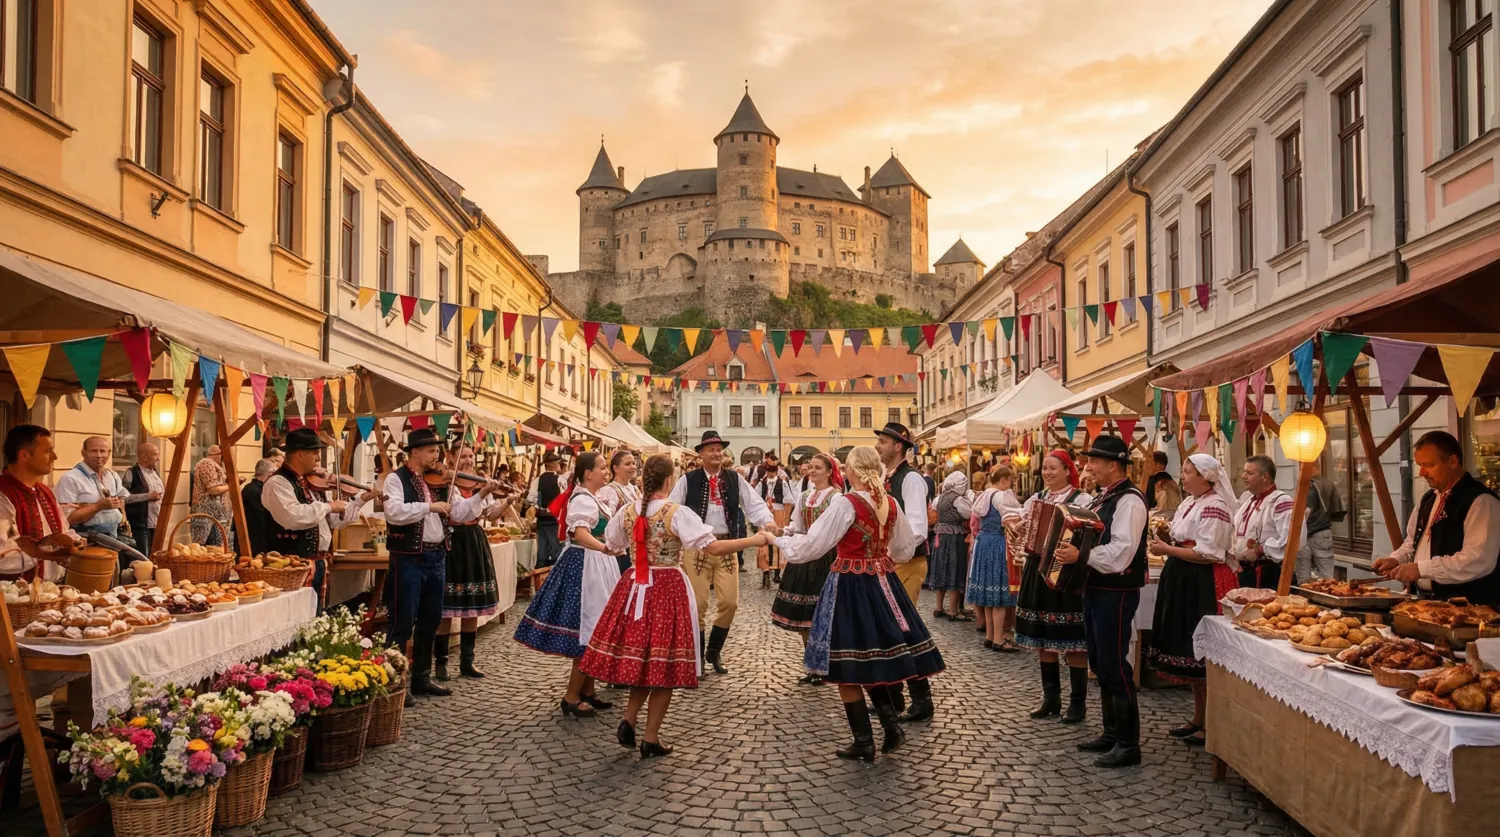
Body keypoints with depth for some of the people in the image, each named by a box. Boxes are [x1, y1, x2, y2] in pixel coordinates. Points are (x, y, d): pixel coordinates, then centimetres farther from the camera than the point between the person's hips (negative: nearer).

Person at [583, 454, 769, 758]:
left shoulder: (626, 511, 1)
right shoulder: (677, 513, -14)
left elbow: (611, 546, 17)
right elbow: (714, 547, -19)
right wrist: (755, 540, -10)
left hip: (635, 586, 5)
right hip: (668, 589, -5)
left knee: (641, 658, 19)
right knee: (662, 664, 4)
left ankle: (628, 721, 8)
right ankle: (650, 740, 10)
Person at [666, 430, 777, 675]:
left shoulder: (735, 479, 7)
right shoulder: (688, 481, 0)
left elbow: (755, 505, 0)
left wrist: (769, 522, -19)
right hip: (697, 546, -2)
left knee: (729, 602, 1)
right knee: (697, 604, 1)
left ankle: (714, 652, 23)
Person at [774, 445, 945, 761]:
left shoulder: (845, 503, -16)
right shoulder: (891, 503, 4)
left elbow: (812, 545, -13)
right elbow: (906, 549, 17)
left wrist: (780, 540, 2)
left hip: (851, 586, -7)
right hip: (883, 584, 7)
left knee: (848, 667, 3)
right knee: (875, 658, 20)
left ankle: (864, 742, 8)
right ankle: (891, 725, 10)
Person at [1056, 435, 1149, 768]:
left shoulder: (1129, 501, -16)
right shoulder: (1102, 499, 14)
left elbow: (1121, 551, -25)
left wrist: (1080, 556, -29)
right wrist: (1069, 547, 5)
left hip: (1116, 592, -10)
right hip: (1095, 588, 10)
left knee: (1114, 666, -5)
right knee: (1100, 664, 16)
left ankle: (1128, 744, 5)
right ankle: (1111, 733, 27)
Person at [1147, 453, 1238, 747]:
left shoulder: (1214, 507, -15)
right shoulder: (1189, 503, 15)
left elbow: (1207, 553, -20)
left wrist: (1168, 550, -16)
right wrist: (1164, 543, 3)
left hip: (1205, 583, -10)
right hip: (1185, 581, 10)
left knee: (1203, 653, -4)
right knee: (1189, 650, 14)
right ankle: (1198, 719, 25)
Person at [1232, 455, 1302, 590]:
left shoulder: (1281, 502, -15)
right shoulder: (1246, 499, 14)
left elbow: (1293, 538, -27)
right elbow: (1237, 531, 27)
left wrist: (1260, 551, -22)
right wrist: (1233, 551, 10)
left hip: (1270, 575, -8)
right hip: (1244, 571, 8)